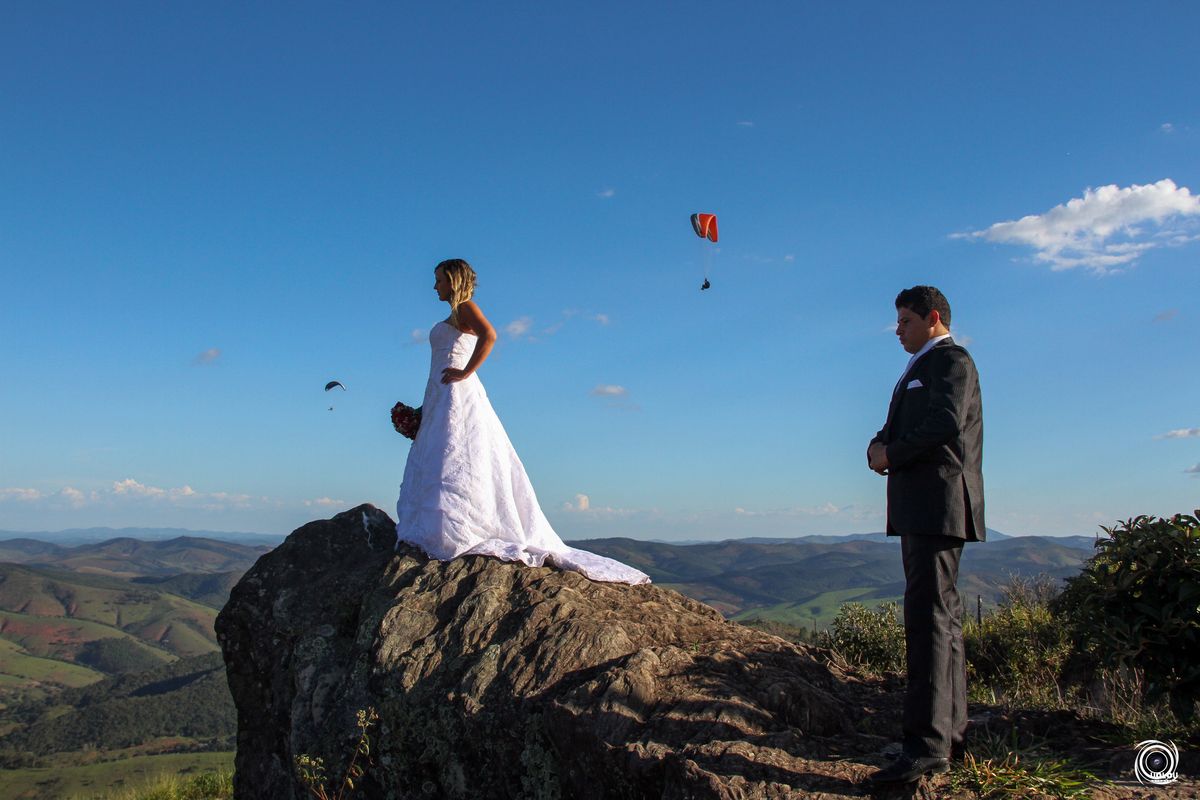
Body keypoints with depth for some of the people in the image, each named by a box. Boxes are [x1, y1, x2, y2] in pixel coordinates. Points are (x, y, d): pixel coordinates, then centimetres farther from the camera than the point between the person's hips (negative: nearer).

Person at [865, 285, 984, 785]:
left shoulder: (951, 360, -5)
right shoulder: (918, 370, 27)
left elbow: (946, 424, -21)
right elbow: (897, 430, 22)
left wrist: (892, 455, -10)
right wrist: (878, 447, 1)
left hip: (939, 502, -10)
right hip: (919, 510, 10)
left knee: (928, 614, -15)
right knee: (941, 615, 11)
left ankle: (927, 743, -17)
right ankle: (951, 730, 19)